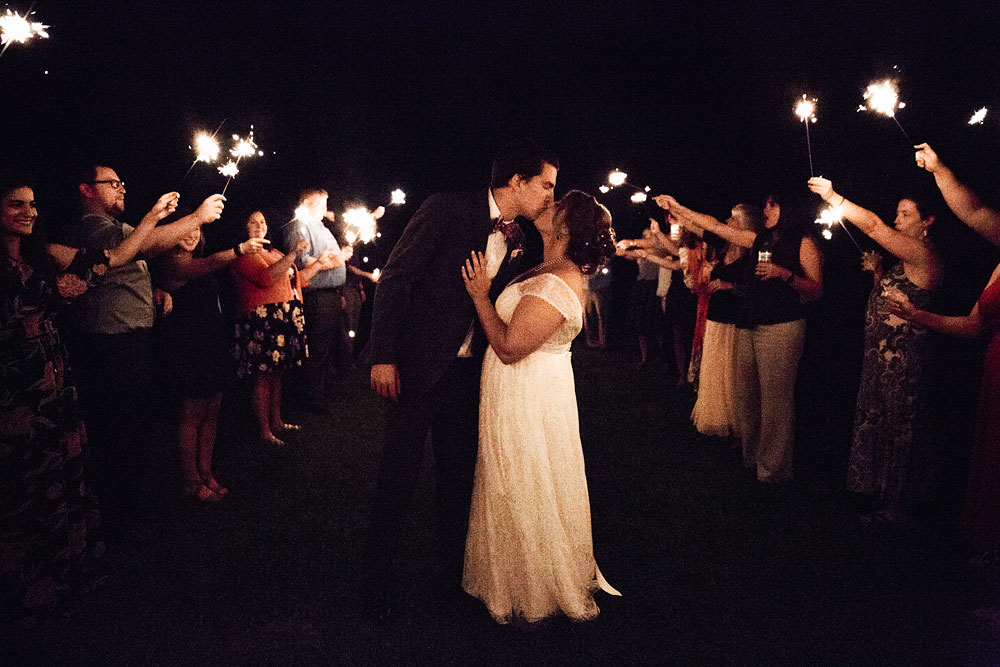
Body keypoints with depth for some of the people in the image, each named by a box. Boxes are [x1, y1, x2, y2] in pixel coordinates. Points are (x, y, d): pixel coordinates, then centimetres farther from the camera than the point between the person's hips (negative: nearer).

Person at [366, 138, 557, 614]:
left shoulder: (517, 239, 6)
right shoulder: (447, 210, -12)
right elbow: (395, 278, -13)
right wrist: (383, 356, -17)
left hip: (468, 372, 6)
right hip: (417, 366, -5)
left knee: (458, 476, 14)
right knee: (398, 476, 4)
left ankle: (451, 574, 31)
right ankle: (379, 575, 24)